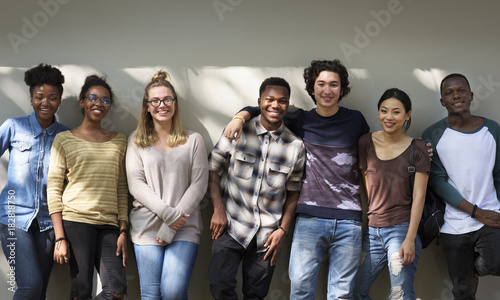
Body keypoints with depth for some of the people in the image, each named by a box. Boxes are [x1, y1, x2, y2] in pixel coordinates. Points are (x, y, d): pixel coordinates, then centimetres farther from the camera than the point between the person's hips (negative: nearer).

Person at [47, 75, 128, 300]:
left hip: (108, 225, 4)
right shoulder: (64, 140, 6)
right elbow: (53, 189, 1)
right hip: (76, 221, -3)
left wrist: (123, 232, 6)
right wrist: (60, 238, -7)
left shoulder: (119, 141, 17)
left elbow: (122, 190, 15)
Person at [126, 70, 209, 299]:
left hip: (184, 229, -1)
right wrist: (168, 213, -12)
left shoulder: (193, 140, 7)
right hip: (147, 227, 1)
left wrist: (171, 227, -8)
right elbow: (136, 185, 1)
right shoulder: (137, 140, 10)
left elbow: (198, 185, 1)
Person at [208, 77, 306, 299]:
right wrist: (218, 210, -6)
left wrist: (283, 231, 0)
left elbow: (293, 193, 8)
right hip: (231, 226, -1)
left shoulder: (296, 146, 1)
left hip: (267, 235, 1)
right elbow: (213, 170, 3)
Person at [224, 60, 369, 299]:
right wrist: (240, 117, -4)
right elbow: (258, 110, 17)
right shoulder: (300, 120, 9)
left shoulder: (355, 120, 11)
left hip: (348, 220, 0)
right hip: (309, 217, 0)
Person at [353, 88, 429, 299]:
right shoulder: (367, 143, 5)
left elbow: (419, 196, -5)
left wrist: (410, 239, -11)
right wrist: (364, 222, 3)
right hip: (371, 229, 4)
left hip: (401, 229, -4)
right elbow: (365, 185, 9)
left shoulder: (416, 149, -3)